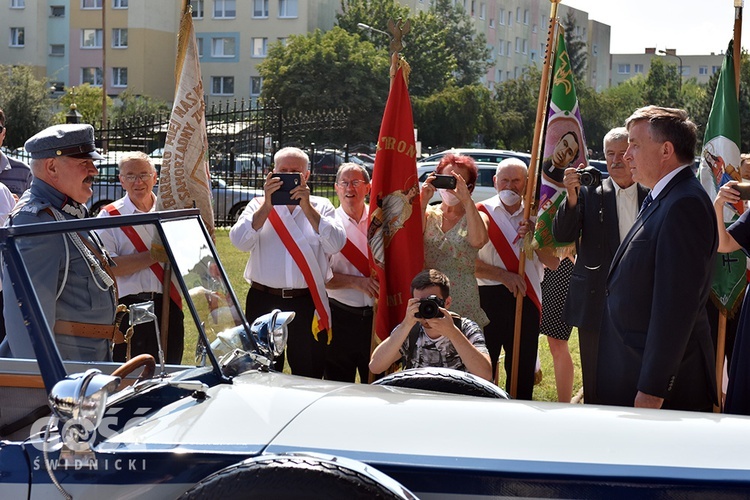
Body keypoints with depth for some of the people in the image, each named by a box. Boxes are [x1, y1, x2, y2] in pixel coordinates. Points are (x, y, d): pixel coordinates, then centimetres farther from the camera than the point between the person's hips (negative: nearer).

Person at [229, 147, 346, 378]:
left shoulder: (321, 206, 8)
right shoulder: (258, 205, 9)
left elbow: (336, 244, -9)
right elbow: (240, 241, -9)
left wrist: (307, 208, -16)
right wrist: (267, 205, -17)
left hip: (308, 305, 0)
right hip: (264, 301, 0)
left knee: (310, 377, 5)